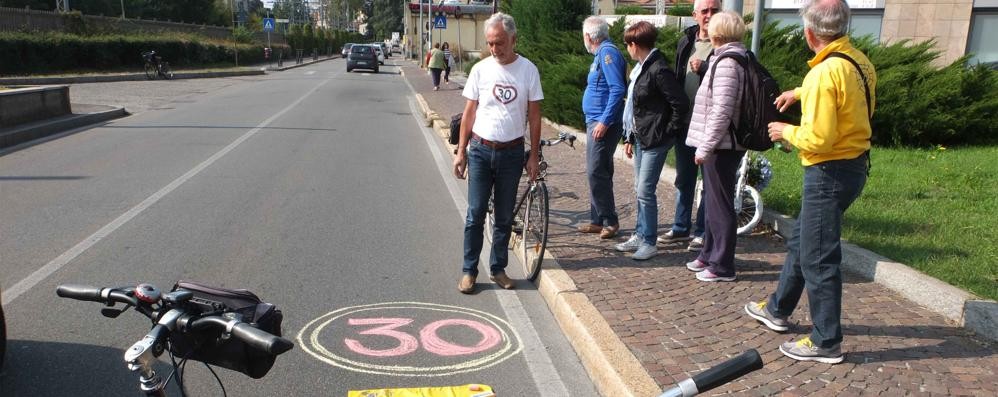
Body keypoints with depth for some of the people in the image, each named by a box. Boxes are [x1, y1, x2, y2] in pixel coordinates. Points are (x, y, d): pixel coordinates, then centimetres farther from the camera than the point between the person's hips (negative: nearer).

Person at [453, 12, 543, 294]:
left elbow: (534, 116, 1)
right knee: (475, 215, 1)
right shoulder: (480, 70, -1)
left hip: (512, 152, 0)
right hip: (480, 151, 0)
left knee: (504, 217, 9)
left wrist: (534, 156, -1)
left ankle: (498, 268, 21)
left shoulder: (528, 70, -3)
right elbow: (469, 114, 4)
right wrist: (461, 152, 1)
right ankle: (469, 271, 9)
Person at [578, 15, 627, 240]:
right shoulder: (601, 53, 16)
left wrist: (604, 122, -24)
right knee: (596, 172, 13)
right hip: (596, 122, 10)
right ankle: (598, 220, 20)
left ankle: (610, 221, -2)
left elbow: (618, 89, -22)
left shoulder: (608, 53, -14)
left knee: (597, 173, -10)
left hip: (603, 124, -10)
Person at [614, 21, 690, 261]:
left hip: (655, 140, -10)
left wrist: (670, 131, -12)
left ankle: (649, 243, 4)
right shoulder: (641, 68, 11)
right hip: (641, 138, 10)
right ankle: (640, 236, 26)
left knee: (645, 191, -7)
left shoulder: (658, 70, -19)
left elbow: (681, 104, -21)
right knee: (640, 190, 15)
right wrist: (630, 138, 18)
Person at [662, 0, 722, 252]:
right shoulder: (686, 41, 11)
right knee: (684, 179, 15)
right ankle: (681, 228, 27)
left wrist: (703, 68, -26)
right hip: (685, 122, 6)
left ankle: (702, 231, 14)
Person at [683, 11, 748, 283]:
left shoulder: (726, 63, -17)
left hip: (721, 146, -10)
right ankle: (709, 255, 31)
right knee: (713, 202, 19)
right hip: (725, 144, 10)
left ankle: (722, 266, 7)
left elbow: (721, 111, -22)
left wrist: (705, 147, -19)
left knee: (720, 205, -2)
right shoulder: (740, 58, 13)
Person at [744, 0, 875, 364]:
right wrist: (800, 93, 30)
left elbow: (818, 139, -26)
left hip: (830, 172, -10)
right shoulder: (858, 61, 4)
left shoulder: (825, 72, -24)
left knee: (818, 258, 0)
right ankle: (778, 309, 38)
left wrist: (786, 132, -8)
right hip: (853, 164, 10)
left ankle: (827, 343, 11)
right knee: (800, 241, 22)